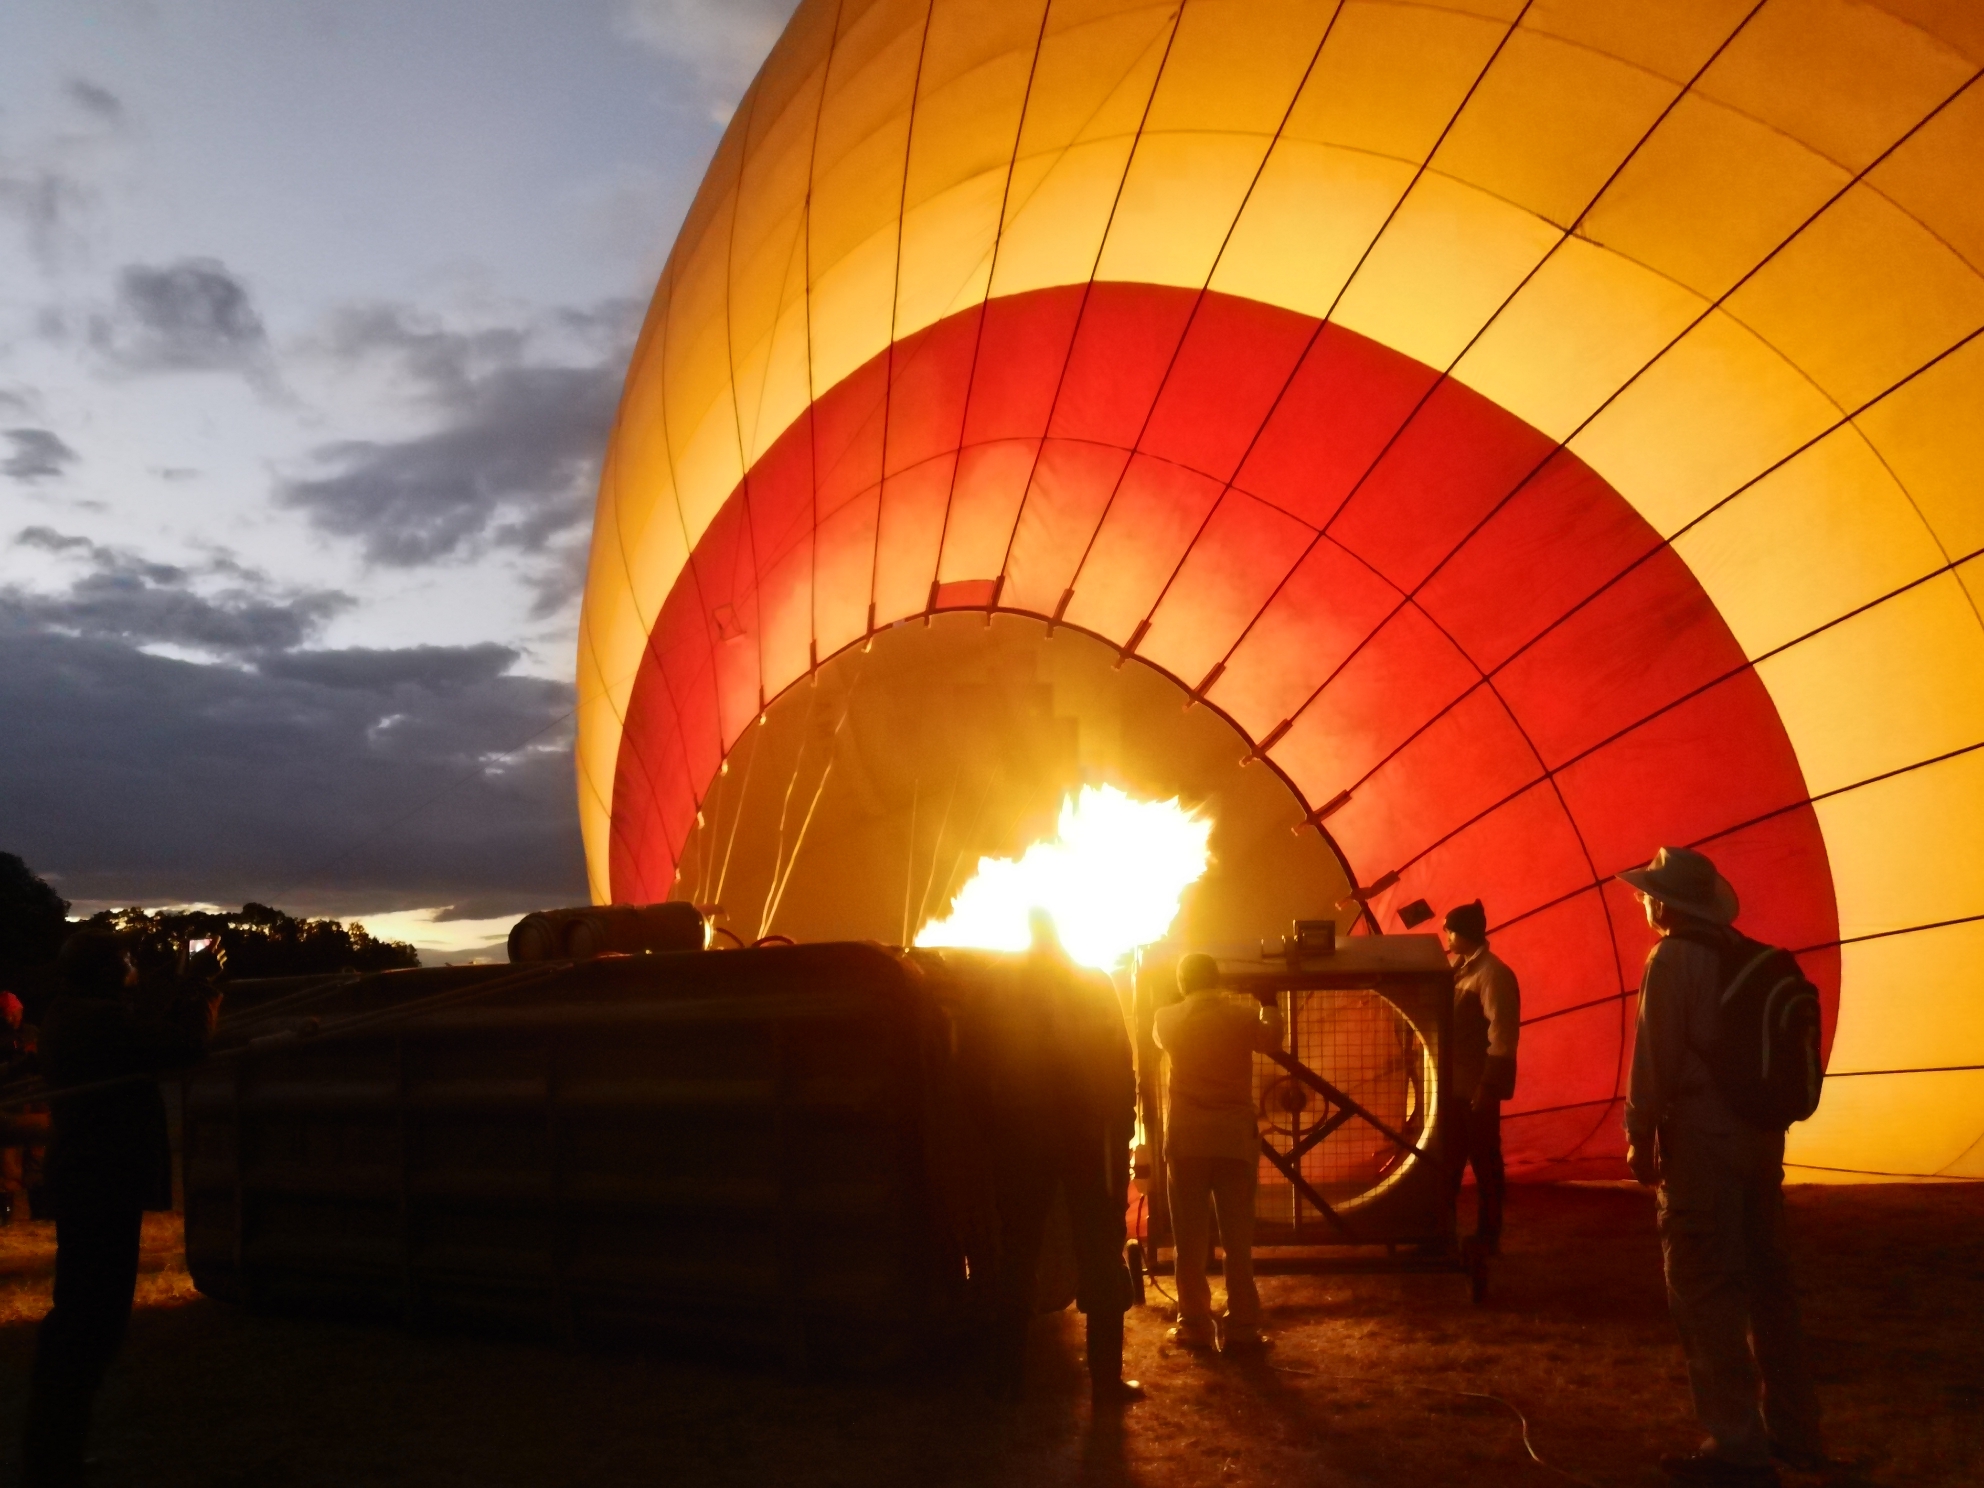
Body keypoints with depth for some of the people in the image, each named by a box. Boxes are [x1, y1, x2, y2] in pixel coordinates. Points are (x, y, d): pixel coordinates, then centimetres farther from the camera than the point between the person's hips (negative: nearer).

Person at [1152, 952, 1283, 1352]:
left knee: (1190, 1237, 6)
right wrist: (1268, 1005, 36)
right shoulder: (1242, 1013, -2)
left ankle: (1195, 1326, 9)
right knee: (1238, 1236, 5)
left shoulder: (1167, 1019, 0)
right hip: (1235, 1135, 0)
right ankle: (1241, 1327, 6)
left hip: (1186, 1137, 0)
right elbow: (1272, 1039, 19)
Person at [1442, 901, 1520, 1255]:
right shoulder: (1459, 969, 13)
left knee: (1484, 1164, 2)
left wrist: (1488, 1087, -22)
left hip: (1476, 1087, -9)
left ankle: (1487, 1240, 12)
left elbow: (1502, 1036, -20)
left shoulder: (1492, 973, -15)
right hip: (1453, 1085, 9)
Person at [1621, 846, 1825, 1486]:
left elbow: (1655, 1055, -14)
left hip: (1701, 1140, -8)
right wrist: (1762, 1121, 20)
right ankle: (1793, 1429, 24)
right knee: (1764, 1280, 15)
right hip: (1759, 1134, 8)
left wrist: (1641, 1137, -9)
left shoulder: (1673, 958, -10)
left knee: (1704, 1290, -3)